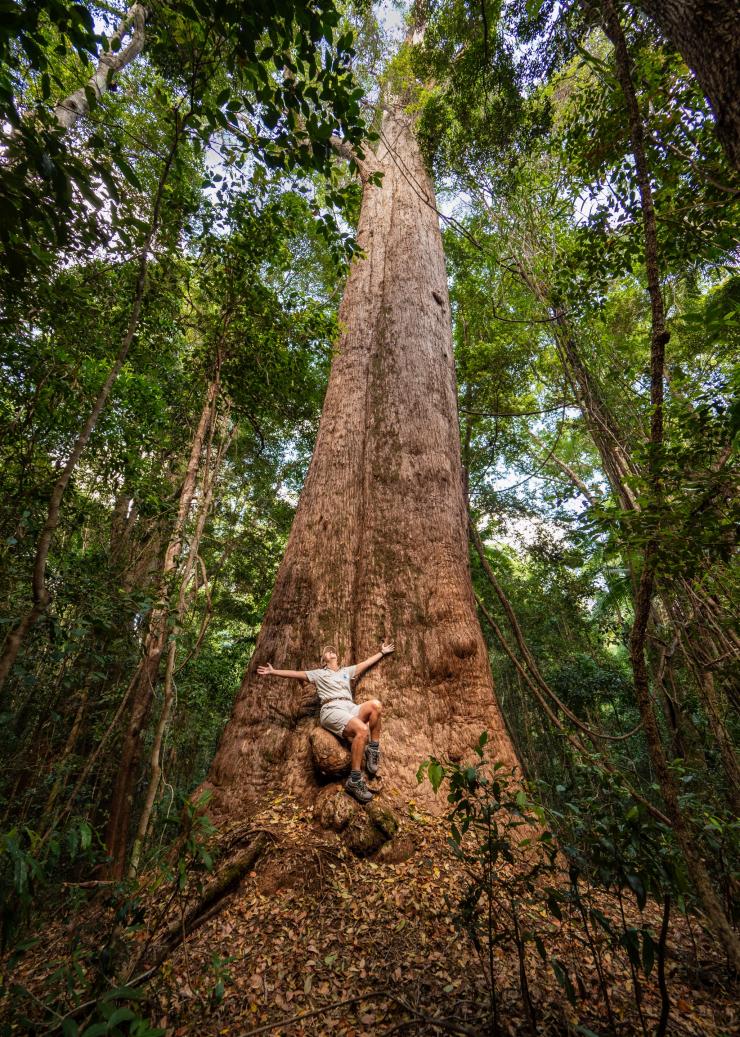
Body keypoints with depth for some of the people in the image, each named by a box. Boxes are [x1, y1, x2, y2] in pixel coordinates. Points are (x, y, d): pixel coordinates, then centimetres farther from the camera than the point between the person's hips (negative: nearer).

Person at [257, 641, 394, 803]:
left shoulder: (347, 670, 32)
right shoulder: (318, 673, 22)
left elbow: (368, 662, 36)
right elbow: (294, 673, 18)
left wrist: (382, 652, 37)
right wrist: (273, 672, 11)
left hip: (351, 708, 4)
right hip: (331, 710, -4)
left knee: (375, 704, -30)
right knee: (362, 730, -34)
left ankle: (373, 750, -14)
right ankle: (355, 780, -25)